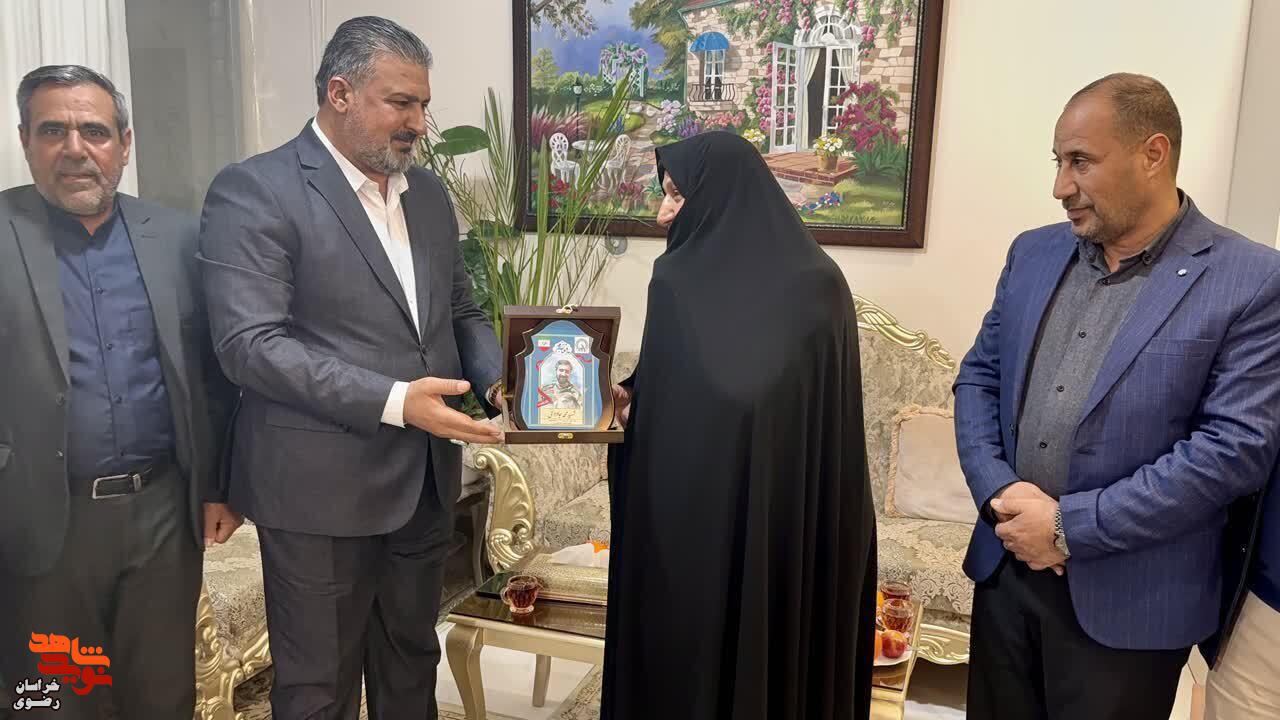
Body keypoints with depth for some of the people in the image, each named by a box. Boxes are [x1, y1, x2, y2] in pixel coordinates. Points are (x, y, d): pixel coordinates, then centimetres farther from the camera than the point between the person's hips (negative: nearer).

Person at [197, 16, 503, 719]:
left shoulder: (427, 192, 10)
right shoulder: (253, 191, -11)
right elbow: (250, 343, -19)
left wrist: (497, 378, -5)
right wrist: (393, 401, -26)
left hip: (425, 480, 6)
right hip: (322, 487, -6)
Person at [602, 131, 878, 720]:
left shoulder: (678, 280, -14)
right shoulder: (823, 280, 0)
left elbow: (663, 410, -14)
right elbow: (837, 415, 5)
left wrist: (625, 401, 4)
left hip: (697, 509, -4)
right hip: (809, 519, 5)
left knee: (691, 655, 14)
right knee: (795, 637, 20)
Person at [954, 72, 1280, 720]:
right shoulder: (1033, 254, 6)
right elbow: (978, 377, 8)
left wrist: (1071, 526, -17)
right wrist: (997, 493, -9)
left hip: (1128, 599, -4)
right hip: (1005, 568, 5)